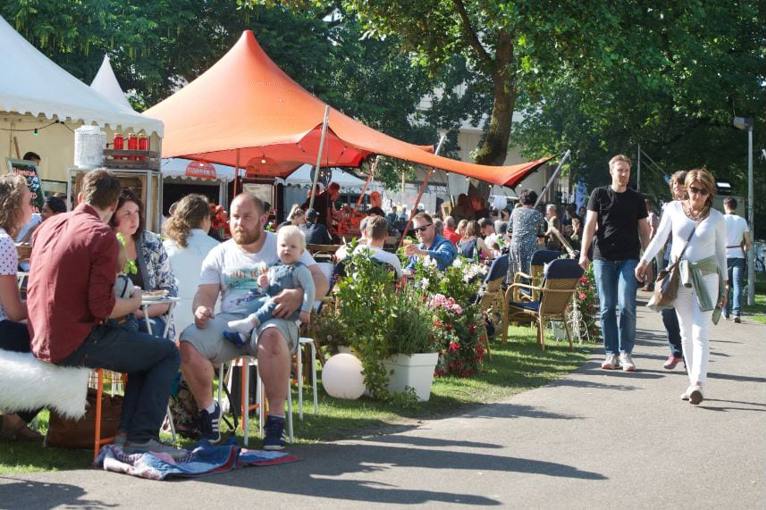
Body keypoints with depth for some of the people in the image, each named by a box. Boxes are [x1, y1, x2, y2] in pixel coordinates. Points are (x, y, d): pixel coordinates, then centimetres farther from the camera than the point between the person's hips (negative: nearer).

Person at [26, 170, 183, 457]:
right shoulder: (102, 235, -13)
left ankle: (128, 432, 18)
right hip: (76, 344, -8)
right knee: (168, 354, 4)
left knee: (144, 350, 25)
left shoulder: (48, 225, 11)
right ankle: (142, 438, -2)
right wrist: (134, 304, 2)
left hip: (41, 343, 8)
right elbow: (102, 307, -19)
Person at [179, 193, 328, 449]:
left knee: (271, 335, -41)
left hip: (272, 319, -3)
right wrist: (201, 309, -15)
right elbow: (206, 293, 11)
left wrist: (298, 294, -21)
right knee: (188, 342, -27)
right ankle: (208, 409, -4)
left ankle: (276, 417, -31)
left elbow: (320, 282, 2)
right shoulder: (220, 254, 20)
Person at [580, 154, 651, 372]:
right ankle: (611, 353, 8)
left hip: (629, 259, 0)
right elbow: (590, 224, 3)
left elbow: (644, 230, 14)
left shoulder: (636, 199, 10)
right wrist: (584, 253, -7)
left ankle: (625, 352, -1)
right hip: (603, 258, 0)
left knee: (626, 305, -10)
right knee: (607, 307, 2)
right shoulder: (599, 194, 7)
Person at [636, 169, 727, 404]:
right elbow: (659, 238, 11)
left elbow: (721, 252, 8)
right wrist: (644, 261, 4)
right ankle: (693, 381, 12)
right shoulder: (673, 209, 2)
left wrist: (724, 285, 8)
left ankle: (698, 384, -19)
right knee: (686, 333, 6)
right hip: (680, 277, 2)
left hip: (706, 277, -2)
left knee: (700, 332, -12)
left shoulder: (716, 218, 1)